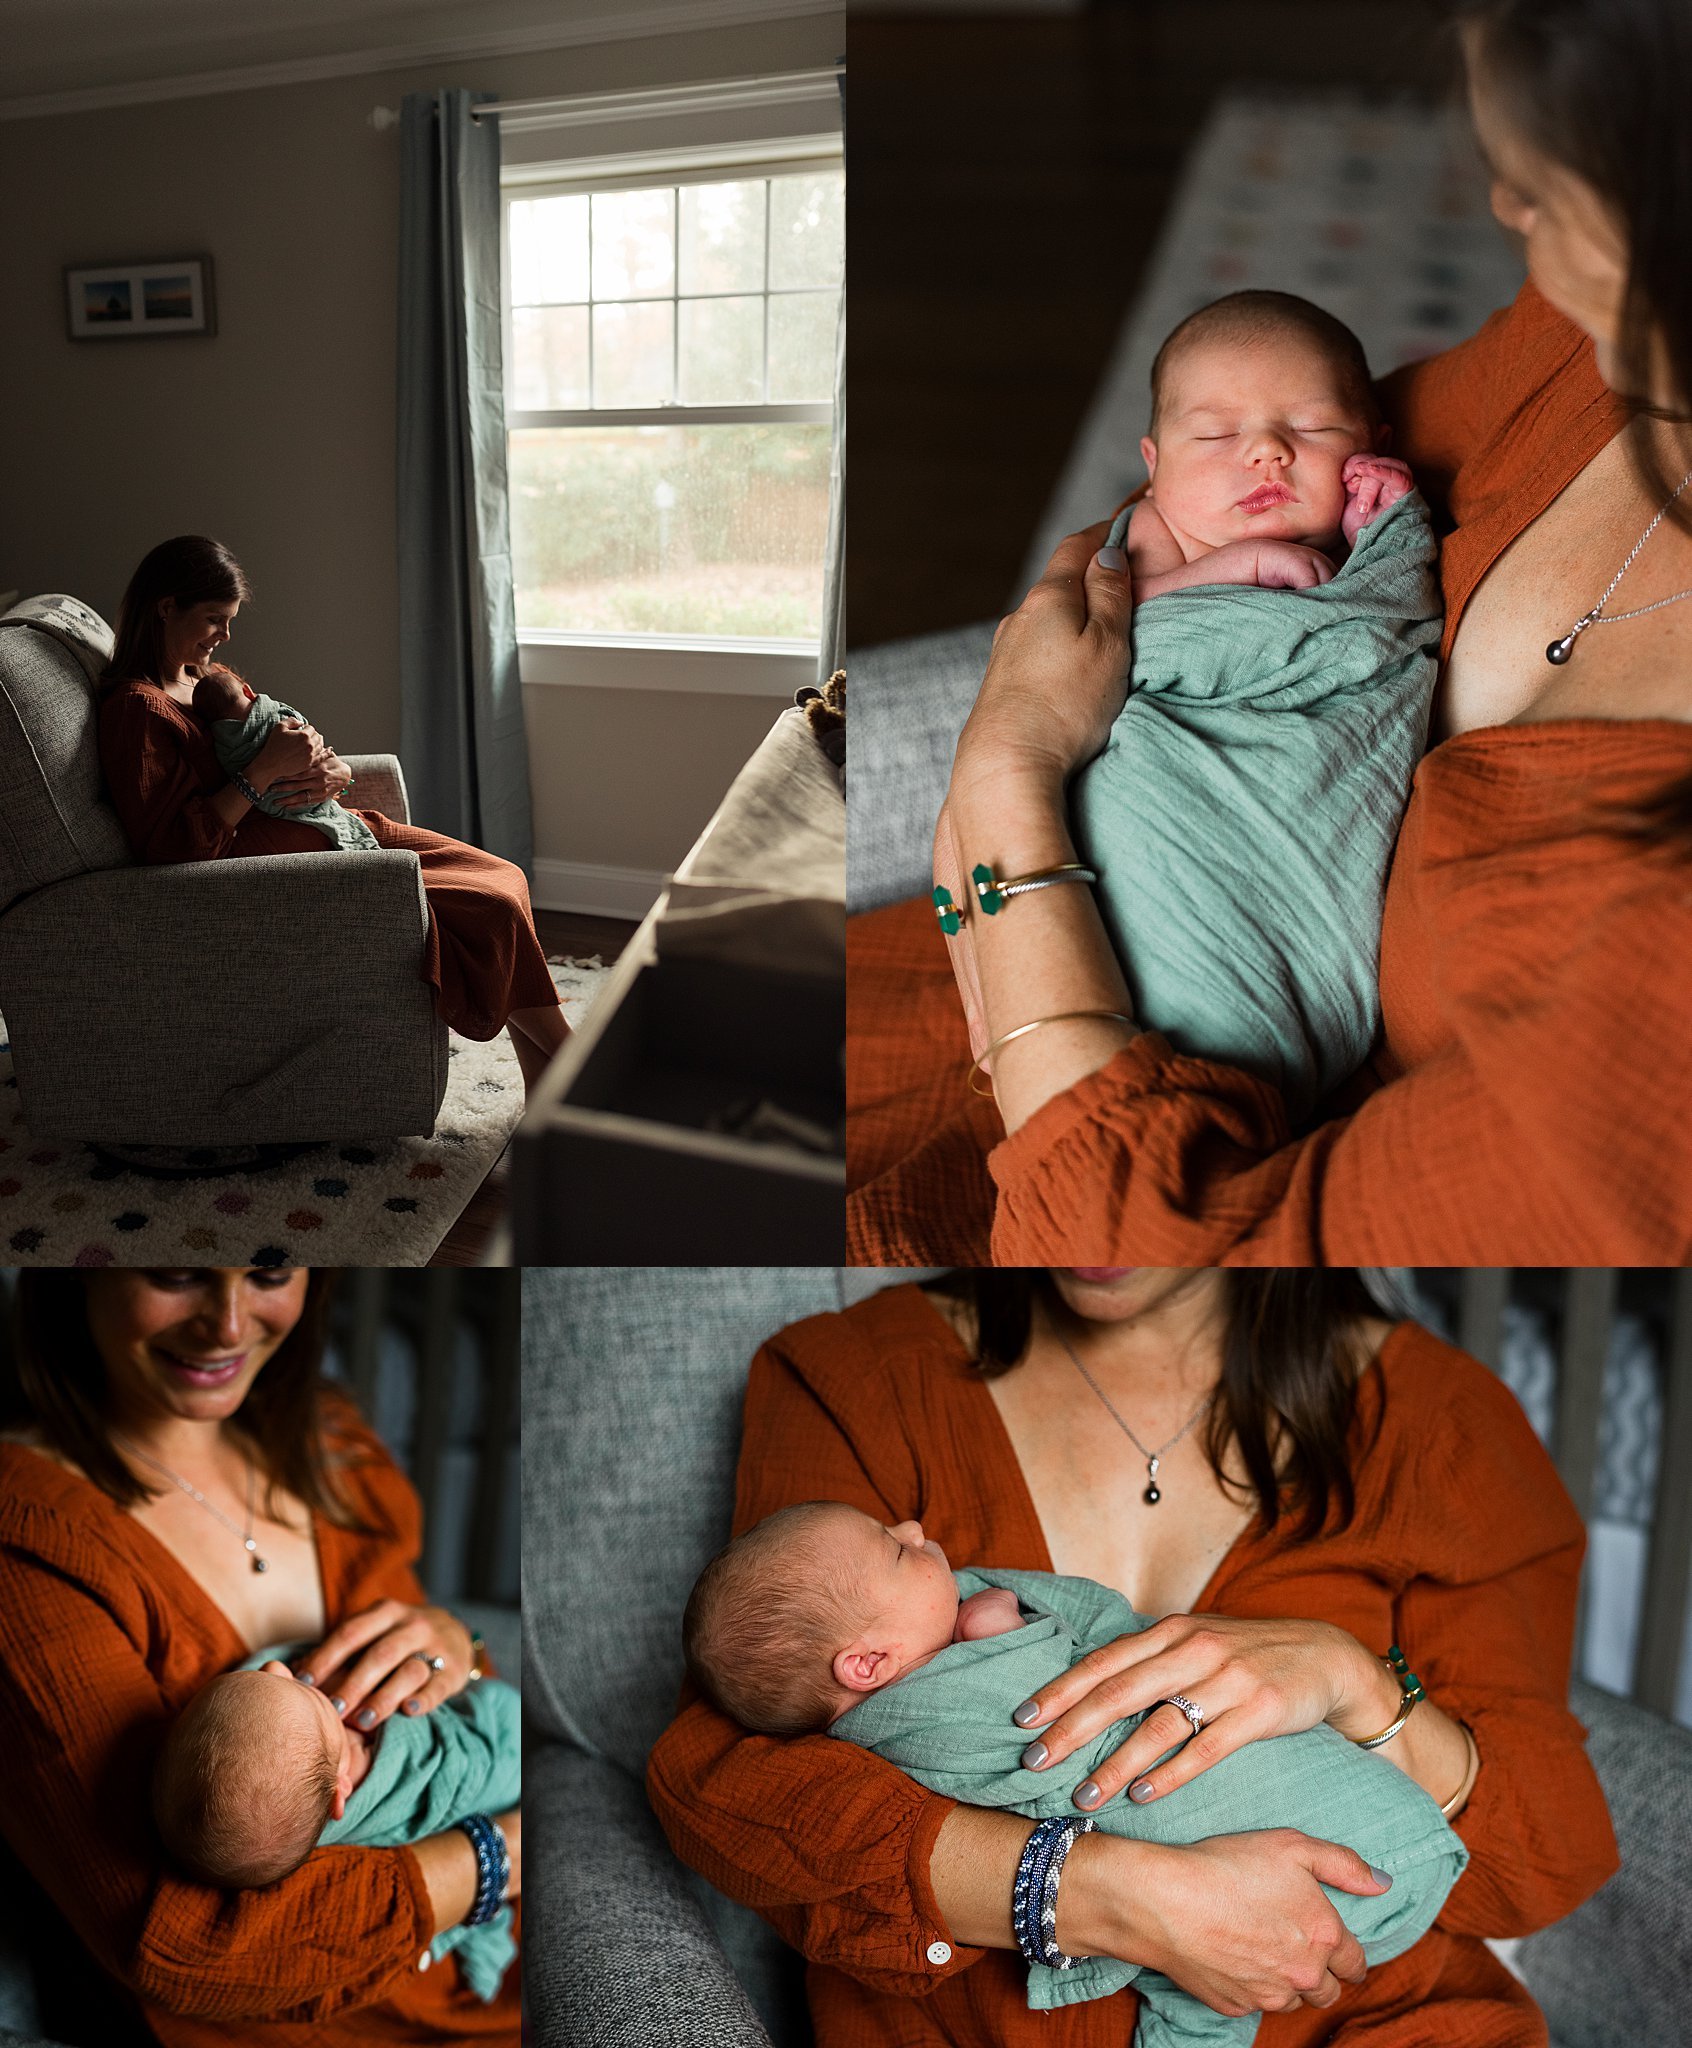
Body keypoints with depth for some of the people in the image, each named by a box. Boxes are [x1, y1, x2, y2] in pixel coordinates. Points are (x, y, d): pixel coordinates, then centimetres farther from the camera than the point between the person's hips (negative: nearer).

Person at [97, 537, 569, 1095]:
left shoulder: (198, 679, 17)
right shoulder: (137, 708, -13)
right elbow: (173, 847, -22)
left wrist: (330, 770, -8)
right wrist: (268, 769, -22)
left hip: (326, 830, 10)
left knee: (500, 877, -1)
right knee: (491, 908, -16)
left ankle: (546, 1089, -3)